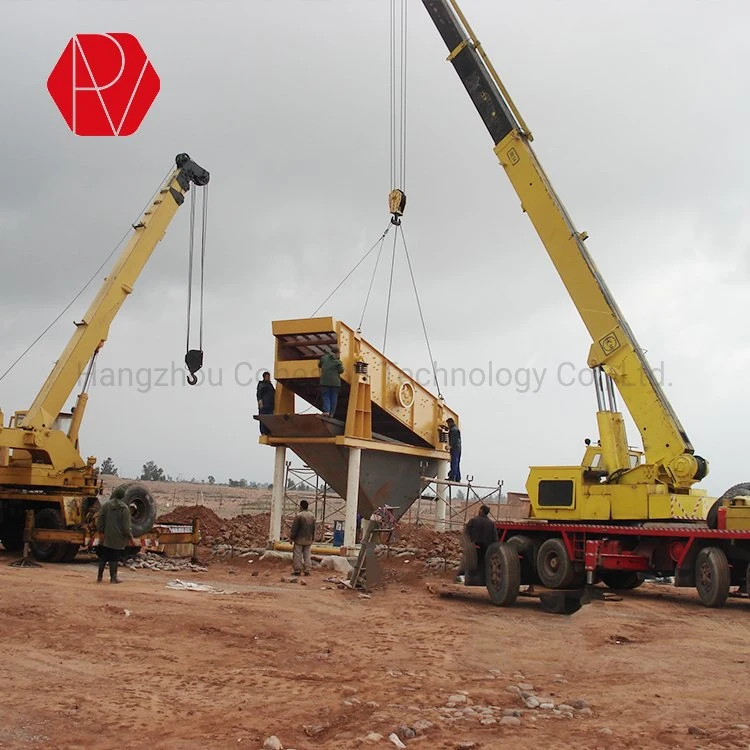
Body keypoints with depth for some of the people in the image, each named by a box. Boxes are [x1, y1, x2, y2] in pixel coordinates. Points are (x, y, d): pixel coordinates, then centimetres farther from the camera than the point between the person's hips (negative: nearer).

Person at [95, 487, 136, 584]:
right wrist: (130, 537, -3)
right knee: (114, 558, 3)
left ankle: (99, 577, 18)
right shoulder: (124, 509, -11)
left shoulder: (106, 505, -2)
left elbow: (100, 520, 2)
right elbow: (126, 526, -11)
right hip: (118, 538, -3)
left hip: (106, 537, 3)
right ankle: (113, 578, 8)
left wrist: (100, 530, 13)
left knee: (103, 557, 12)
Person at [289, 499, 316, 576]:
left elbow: (294, 529, -12)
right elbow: (313, 529, 13)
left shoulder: (298, 516, -15)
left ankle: (297, 570, 3)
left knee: (297, 555, 2)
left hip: (299, 539, -6)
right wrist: (312, 538, 21)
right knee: (307, 555, 10)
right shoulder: (312, 516, 6)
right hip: (308, 540, 6)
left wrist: (291, 538, -3)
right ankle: (307, 570, 8)